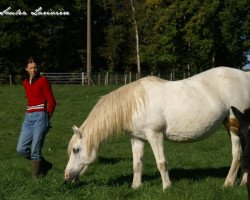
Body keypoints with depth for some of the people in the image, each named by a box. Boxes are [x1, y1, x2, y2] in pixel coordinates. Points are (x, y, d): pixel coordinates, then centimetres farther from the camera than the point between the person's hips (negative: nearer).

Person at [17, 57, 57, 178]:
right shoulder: (26, 83, 14)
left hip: (40, 117, -7)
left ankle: (36, 176, 5)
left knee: (35, 151, -8)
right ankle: (45, 165, 19)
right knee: (21, 149, 2)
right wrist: (30, 114, 15)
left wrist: (47, 117, 2)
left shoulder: (43, 81, -6)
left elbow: (52, 102, -5)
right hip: (28, 118, 7)